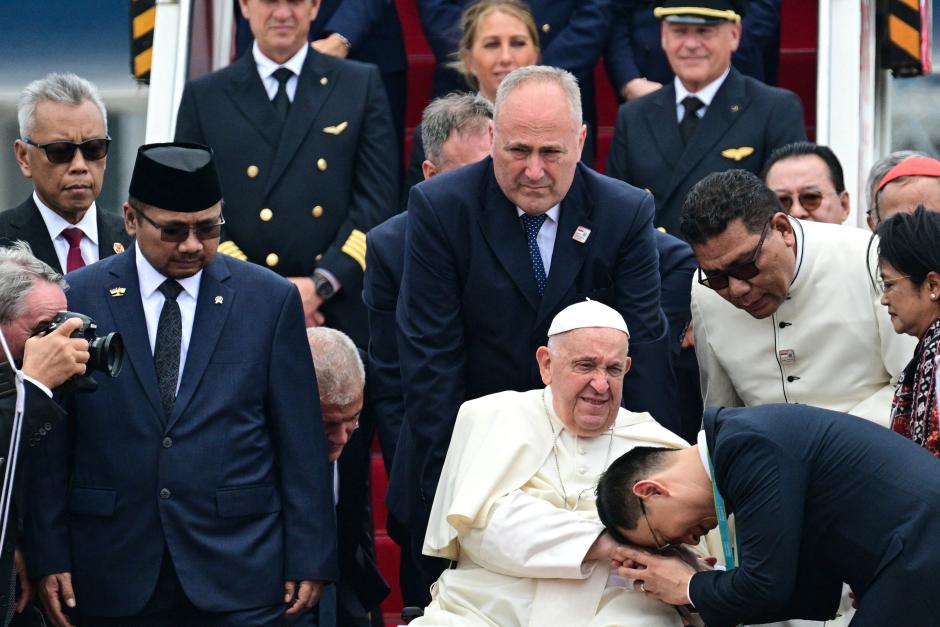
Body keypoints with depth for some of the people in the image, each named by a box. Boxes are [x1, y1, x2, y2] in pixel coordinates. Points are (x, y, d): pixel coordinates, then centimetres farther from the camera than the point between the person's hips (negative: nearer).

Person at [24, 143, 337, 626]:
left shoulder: (271, 300, 3)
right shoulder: (75, 299, 3)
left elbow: (301, 445, 3)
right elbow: (50, 443, 4)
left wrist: (309, 560, 0)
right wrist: (49, 558, 0)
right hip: (115, 581, 1)